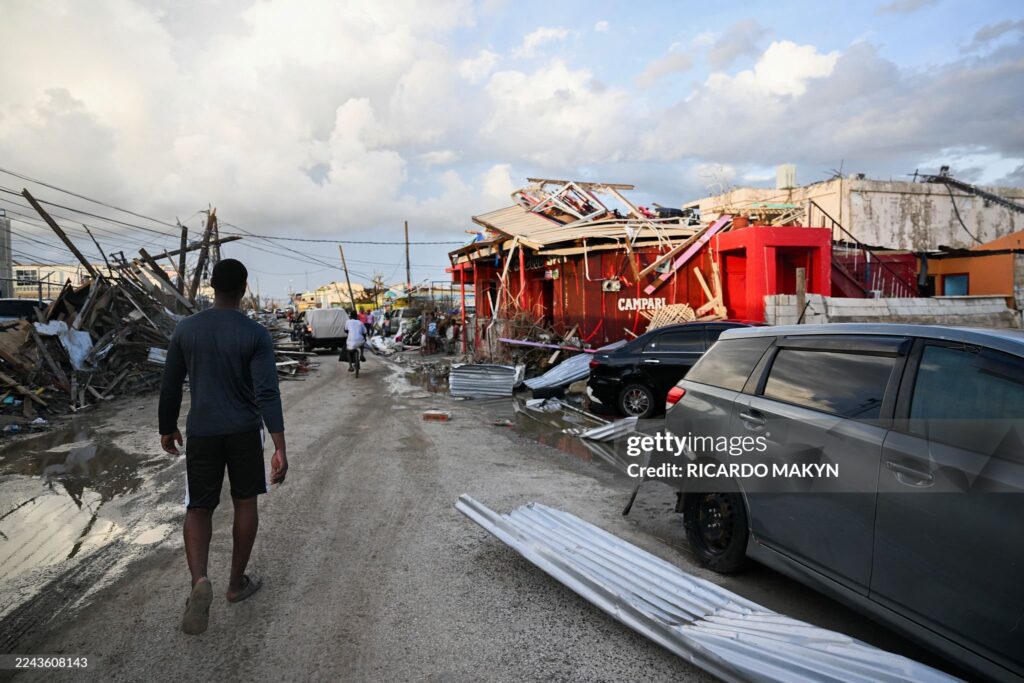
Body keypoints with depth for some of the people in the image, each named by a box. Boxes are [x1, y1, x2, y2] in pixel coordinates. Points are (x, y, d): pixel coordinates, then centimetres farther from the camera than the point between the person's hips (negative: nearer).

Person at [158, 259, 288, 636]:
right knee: (245, 501, 16)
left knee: (199, 508, 10)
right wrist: (280, 448, -21)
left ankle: (199, 580, -14)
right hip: (245, 431, -1)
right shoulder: (257, 334, -12)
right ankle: (237, 582, 24)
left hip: (201, 432, 1)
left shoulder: (185, 329, -3)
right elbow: (267, 392, -20)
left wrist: (167, 429, 19)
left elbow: (170, 386, 4)